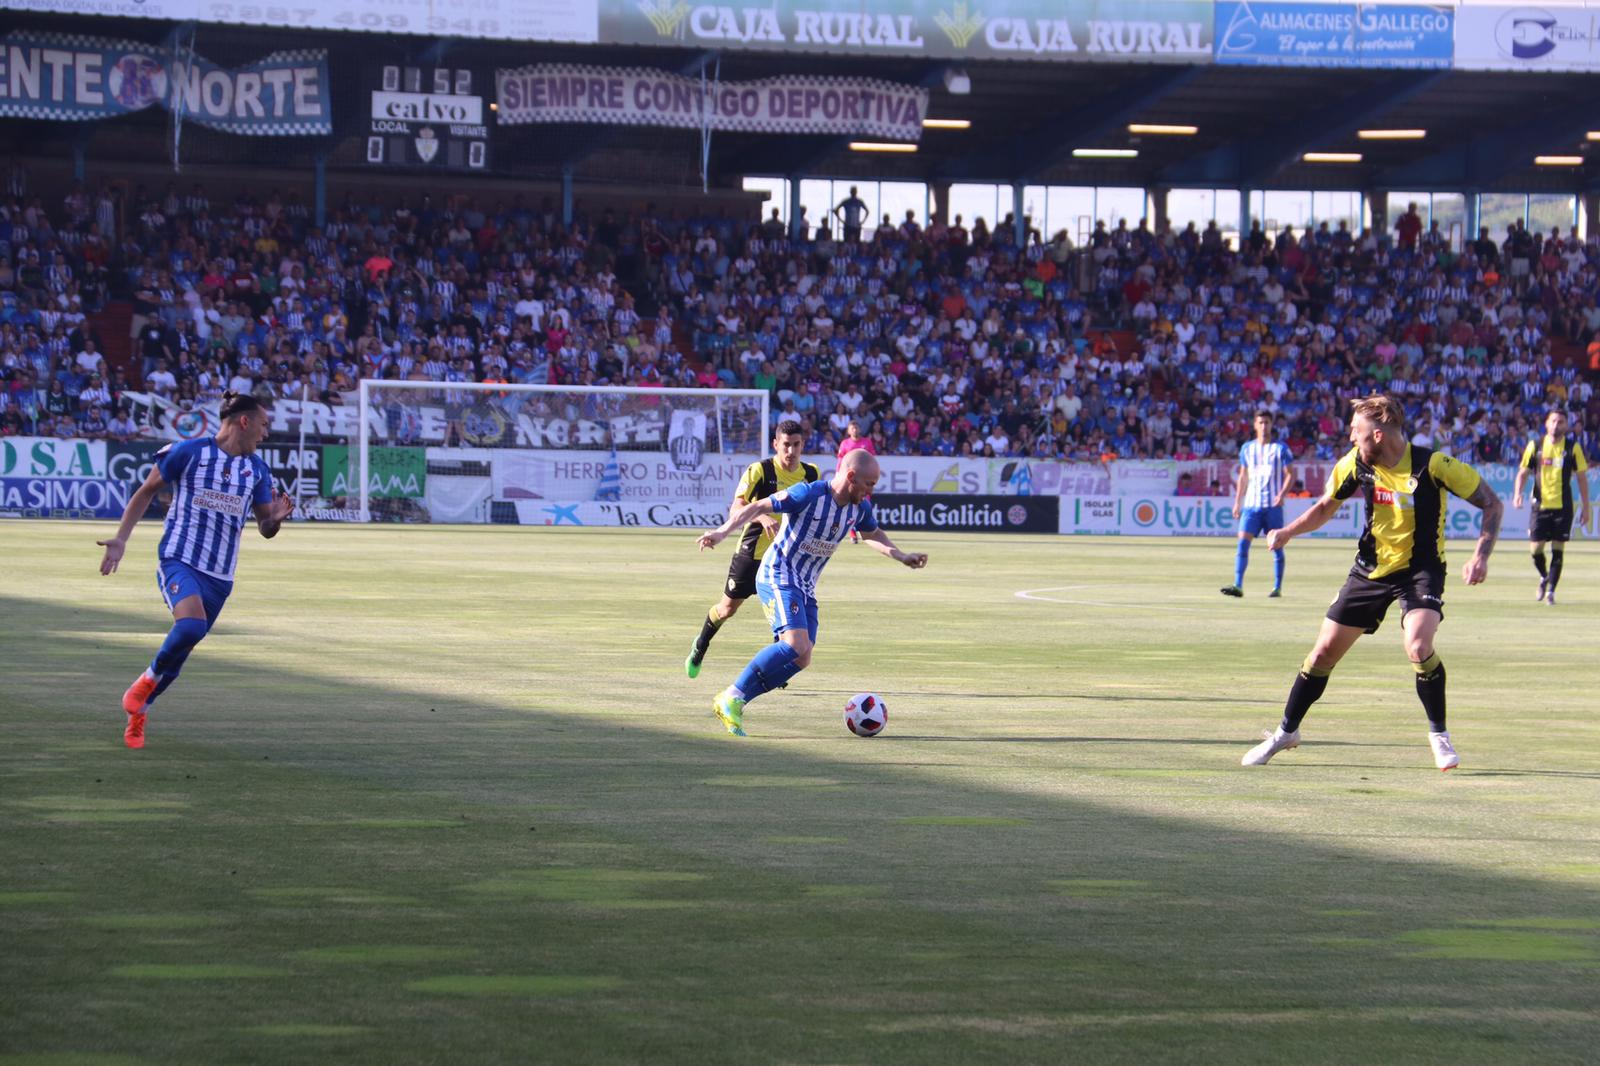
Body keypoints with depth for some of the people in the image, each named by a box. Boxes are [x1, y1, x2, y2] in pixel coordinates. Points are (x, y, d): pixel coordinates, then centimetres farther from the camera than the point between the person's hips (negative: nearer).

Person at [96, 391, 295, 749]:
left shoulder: (257, 470, 11)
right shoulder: (188, 452, -4)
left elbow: (265, 529, 16)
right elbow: (147, 491, 7)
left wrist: (276, 518, -9)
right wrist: (121, 539, 2)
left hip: (220, 576, 5)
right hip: (179, 561, -5)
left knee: (180, 649, 6)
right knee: (191, 625, -30)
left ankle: (137, 713, 26)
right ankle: (147, 679, -5)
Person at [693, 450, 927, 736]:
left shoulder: (860, 508, 5)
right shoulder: (809, 495, -19)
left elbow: (873, 535, 27)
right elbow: (757, 507, -17)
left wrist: (902, 557, 17)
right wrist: (723, 531, -28)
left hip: (806, 588, 8)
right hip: (778, 576, -8)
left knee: (801, 659, -3)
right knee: (795, 644, -25)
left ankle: (733, 702, 3)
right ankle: (731, 698, -18)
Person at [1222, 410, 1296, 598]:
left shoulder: (1280, 448, 1)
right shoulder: (1247, 448, 11)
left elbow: (1290, 474, -1)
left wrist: (1282, 494, -17)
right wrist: (1237, 502, 13)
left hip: (1273, 505, -2)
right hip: (1251, 504, 3)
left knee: (1276, 546, 2)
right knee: (1242, 542, -11)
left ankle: (1277, 588, 11)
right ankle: (1238, 586, -16)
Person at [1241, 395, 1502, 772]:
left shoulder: (1433, 465, -22)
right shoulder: (1356, 463, -8)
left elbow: (1492, 504, -12)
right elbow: (1327, 506, 12)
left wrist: (1480, 555, -24)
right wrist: (1287, 532, -3)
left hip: (1420, 570, -5)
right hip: (1370, 570, 5)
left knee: (1419, 647, -29)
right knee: (1324, 652, 5)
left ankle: (1439, 734, -6)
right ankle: (1286, 731, 26)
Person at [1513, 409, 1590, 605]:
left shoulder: (1573, 448, 0)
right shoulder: (1535, 446, 3)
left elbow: (1581, 478, 4)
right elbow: (1523, 472, 8)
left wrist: (1585, 507, 2)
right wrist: (1517, 493, -10)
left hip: (1563, 507, -1)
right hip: (1540, 505, 1)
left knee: (1558, 550, -4)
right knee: (1536, 548, 0)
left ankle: (1551, 590, 4)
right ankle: (1544, 577, 30)